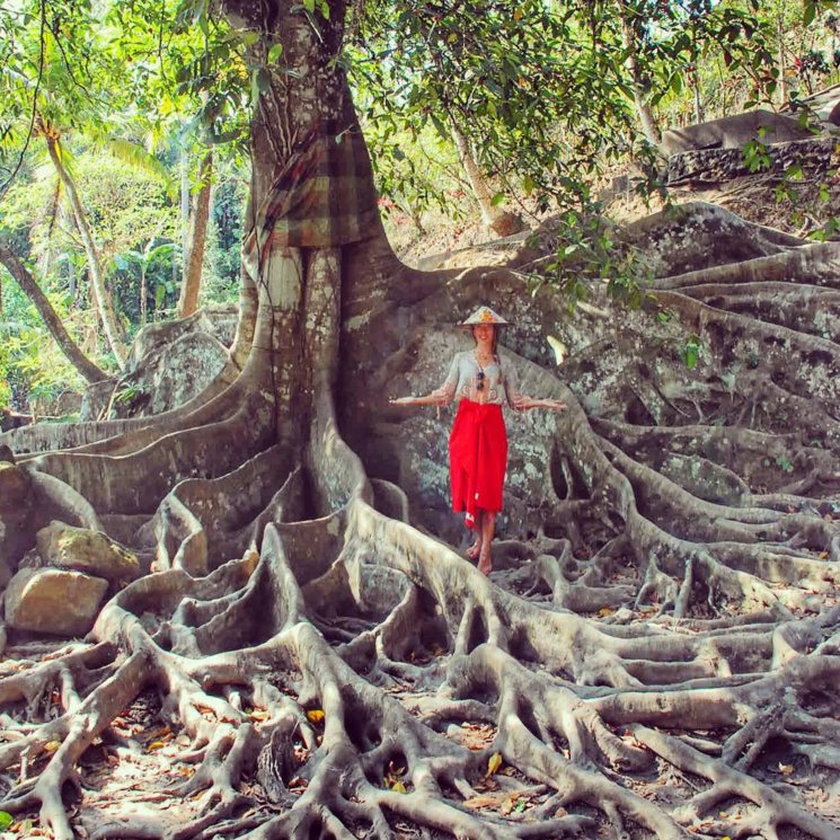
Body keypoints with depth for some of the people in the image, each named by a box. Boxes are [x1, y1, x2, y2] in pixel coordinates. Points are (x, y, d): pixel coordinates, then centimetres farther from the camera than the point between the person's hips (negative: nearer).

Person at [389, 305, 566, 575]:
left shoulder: (503, 364, 6)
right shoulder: (461, 359, 6)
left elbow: (515, 399, 7)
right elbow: (445, 393, 6)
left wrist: (543, 403, -5)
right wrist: (413, 400, -2)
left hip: (491, 427, -1)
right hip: (466, 424, 1)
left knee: (489, 488, -2)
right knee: (466, 484, 3)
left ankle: (485, 554, 0)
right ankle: (478, 539, 23)